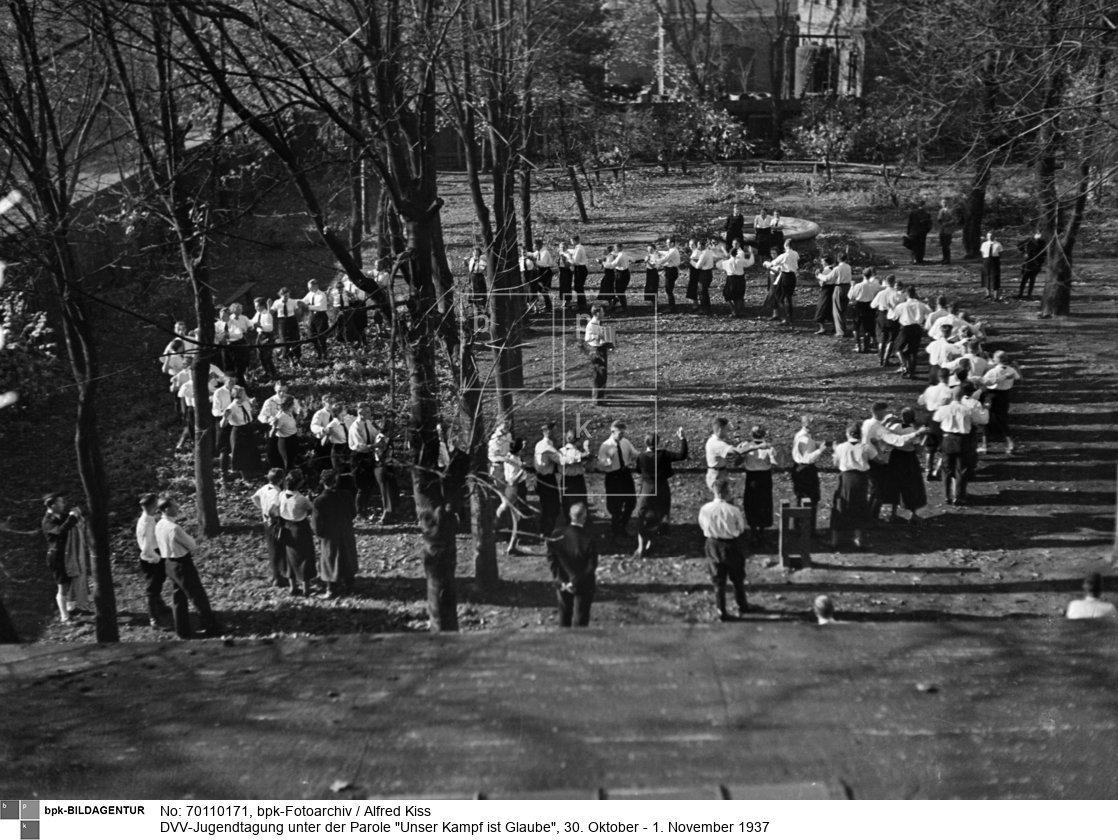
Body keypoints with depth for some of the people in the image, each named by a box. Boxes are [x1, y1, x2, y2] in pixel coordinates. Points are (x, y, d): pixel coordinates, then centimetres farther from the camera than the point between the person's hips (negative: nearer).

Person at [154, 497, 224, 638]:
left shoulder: (159, 526, 1)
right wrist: (194, 544, 6)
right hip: (183, 564, -8)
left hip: (169, 563, 8)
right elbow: (192, 545, -16)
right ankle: (212, 628, 9)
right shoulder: (174, 528, -25)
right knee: (198, 596, 2)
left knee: (178, 597, 17)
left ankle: (183, 631, 23)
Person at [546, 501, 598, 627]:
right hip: (582, 586, -4)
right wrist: (576, 582, -11)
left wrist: (560, 580, -3)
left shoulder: (557, 535, -12)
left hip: (562, 583, 4)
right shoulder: (588, 539, -23)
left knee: (564, 617, 21)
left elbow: (551, 559, -6)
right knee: (580, 620, 10)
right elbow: (591, 566, -19)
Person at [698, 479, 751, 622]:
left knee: (718, 581, 13)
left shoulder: (705, 509, -14)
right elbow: (741, 528, -8)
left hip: (712, 545, 2)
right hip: (731, 545, -2)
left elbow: (702, 525, 1)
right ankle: (741, 606, 36)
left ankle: (721, 612, 16)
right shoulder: (733, 510, -22)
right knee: (737, 579, 20)